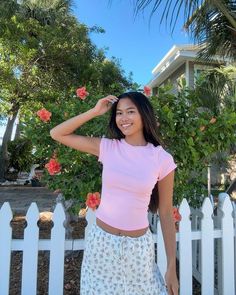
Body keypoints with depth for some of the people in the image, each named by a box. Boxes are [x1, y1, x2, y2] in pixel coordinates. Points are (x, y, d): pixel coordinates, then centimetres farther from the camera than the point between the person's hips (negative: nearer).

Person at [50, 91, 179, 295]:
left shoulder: (162, 159, -10)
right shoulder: (107, 147, -7)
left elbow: (166, 214, -4)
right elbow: (57, 134, -3)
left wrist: (172, 268, 0)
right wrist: (95, 112, -10)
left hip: (138, 245, -1)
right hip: (101, 240, 2)